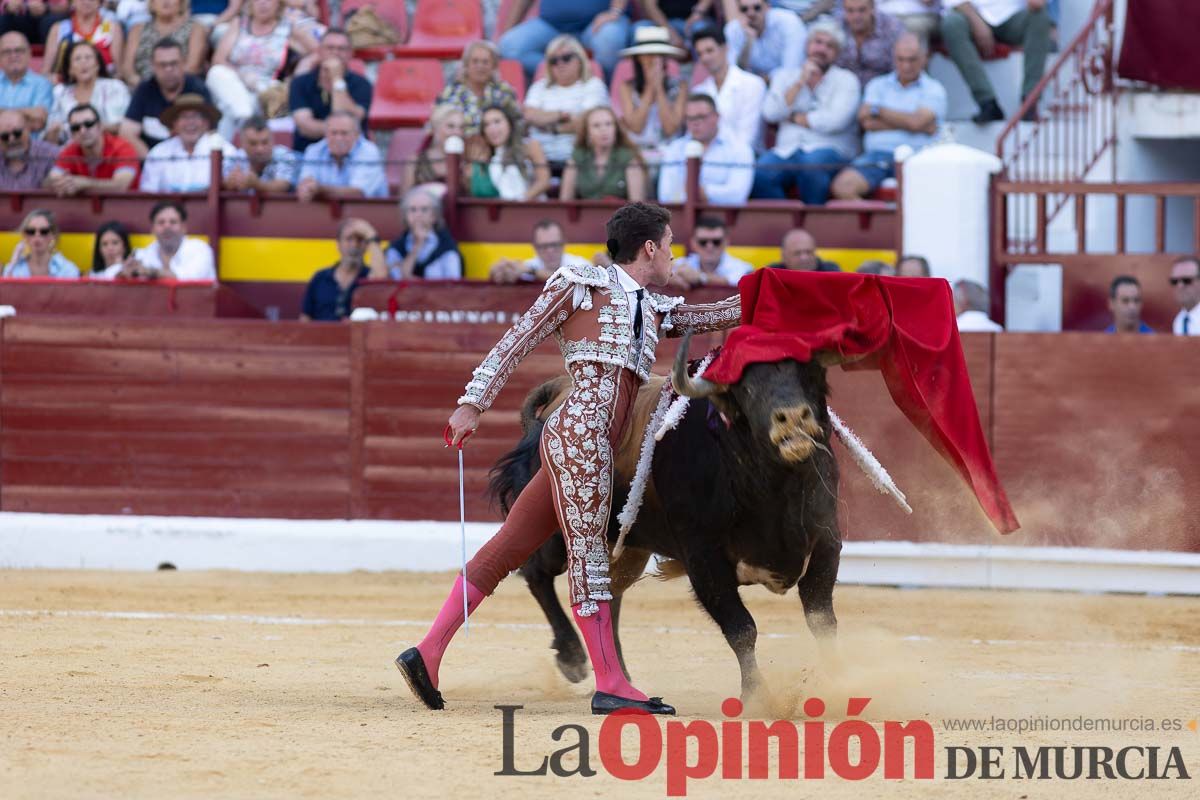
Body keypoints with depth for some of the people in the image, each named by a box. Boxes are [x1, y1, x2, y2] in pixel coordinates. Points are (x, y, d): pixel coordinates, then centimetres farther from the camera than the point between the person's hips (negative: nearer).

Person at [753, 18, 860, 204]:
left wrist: (794, 118, 3)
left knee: (811, 164, -39)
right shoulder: (785, 76, 19)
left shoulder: (846, 80, 8)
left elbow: (835, 121, -8)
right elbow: (770, 113, 3)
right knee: (760, 173, -31)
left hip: (829, 150, -3)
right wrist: (801, 82, -1)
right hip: (787, 151, 3)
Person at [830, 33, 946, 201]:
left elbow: (917, 122, -5)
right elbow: (867, 122, 3)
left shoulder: (934, 90, 12)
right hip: (877, 153, 2)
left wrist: (878, 111, 6)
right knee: (843, 186, -29)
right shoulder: (877, 85, 20)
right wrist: (907, 123, -1)